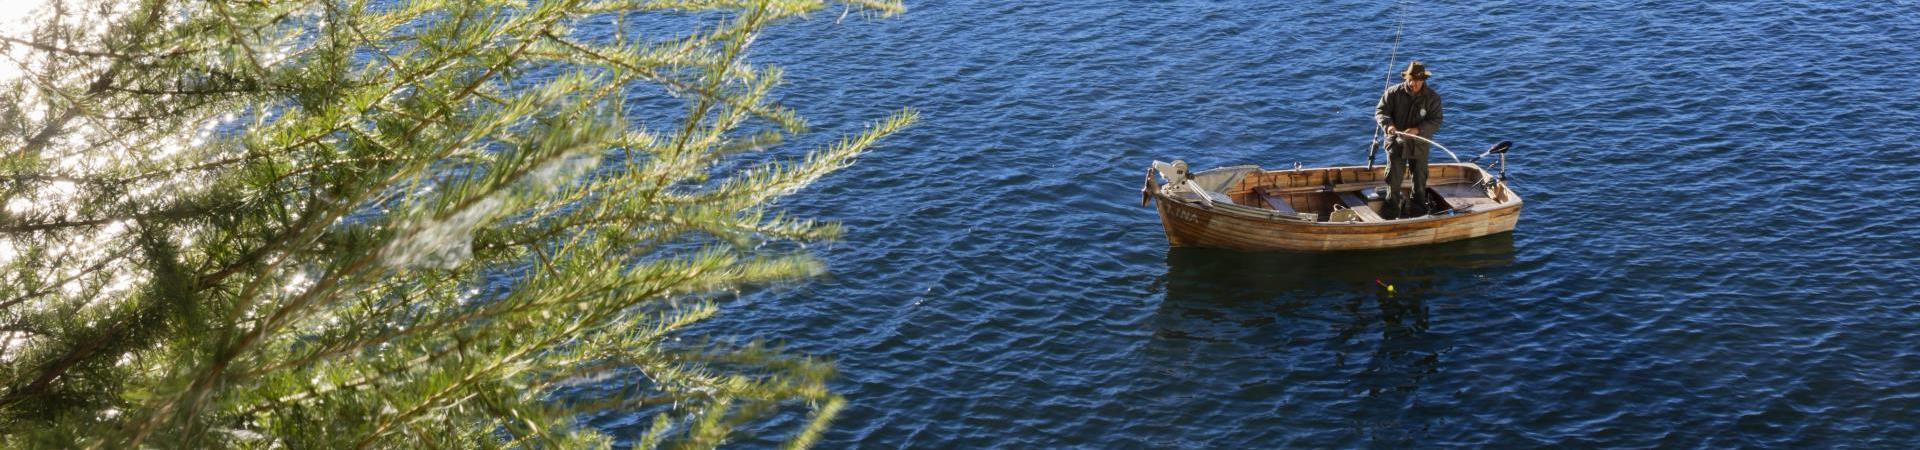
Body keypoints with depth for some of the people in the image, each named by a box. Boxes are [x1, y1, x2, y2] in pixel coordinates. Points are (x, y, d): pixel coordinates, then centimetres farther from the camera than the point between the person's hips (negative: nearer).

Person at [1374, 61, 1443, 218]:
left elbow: (1436, 122, -12)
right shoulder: (1394, 92, -5)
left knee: (1420, 180, 14)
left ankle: (1417, 210, 32)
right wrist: (1388, 124, -25)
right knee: (1394, 178, 1)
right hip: (1397, 143, -1)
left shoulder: (1432, 97, -7)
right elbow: (1380, 111, -4)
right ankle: (1392, 213, 13)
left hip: (1419, 146, 1)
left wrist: (1418, 130, -28)